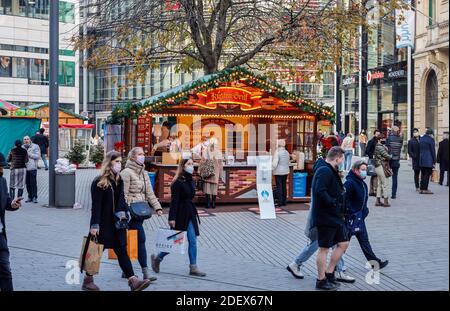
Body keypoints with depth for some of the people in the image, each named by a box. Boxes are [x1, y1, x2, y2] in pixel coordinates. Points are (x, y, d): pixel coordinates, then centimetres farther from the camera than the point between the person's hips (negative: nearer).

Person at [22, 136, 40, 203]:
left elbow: (38, 156, -8)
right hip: (25, 168, 5)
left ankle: (34, 197, -2)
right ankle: (30, 197, 15)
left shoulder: (35, 147, 1)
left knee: (33, 183, -7)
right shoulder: (22, 147, 14)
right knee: (27, 183, 7)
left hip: (32, 167, -5)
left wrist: (29, 154, -13)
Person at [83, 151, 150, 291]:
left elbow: (121, 199, 8)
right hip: (103, 224, -6)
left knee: (122, 251, 1)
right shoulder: (99, 182, -10)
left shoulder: (119, 181, 12)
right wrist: (94, 225, -18)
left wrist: (121, 212, -9)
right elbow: (96, 205, -14)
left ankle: (133, 281, -6)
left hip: (116, 223, 6)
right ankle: (87, 280, 21)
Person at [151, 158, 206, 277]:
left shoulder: (190, 181, 11)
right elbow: (174, 201, -16)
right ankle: (157, 258, 23)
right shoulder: (178, 182, -13)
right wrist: (172, 218, -20)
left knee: (192, 241, 3)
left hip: (190, 214, 8)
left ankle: (193, 267, 7)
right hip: (180, 215, -7)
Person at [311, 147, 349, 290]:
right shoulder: (324, 172, -18)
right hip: (325, 217, -10)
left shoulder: (332, 172, 16)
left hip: (335, 216, 10)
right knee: (324, 248, 0)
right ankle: (321, 280, 12)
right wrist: (333, 203, -23)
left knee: (343, 243, 14)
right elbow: (320, 192, -30)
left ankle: (329, 273, 24)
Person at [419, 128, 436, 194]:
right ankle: (425, 189, -4)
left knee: (423, 174, 12)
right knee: (427, 174, -4)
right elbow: (433, 151, -9)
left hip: (421, 160, 7)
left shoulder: (421, 139, 12)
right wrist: (434, 161, -5)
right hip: (428, 160, -7)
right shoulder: (430, 139, -9)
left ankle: (421, 189, 13)